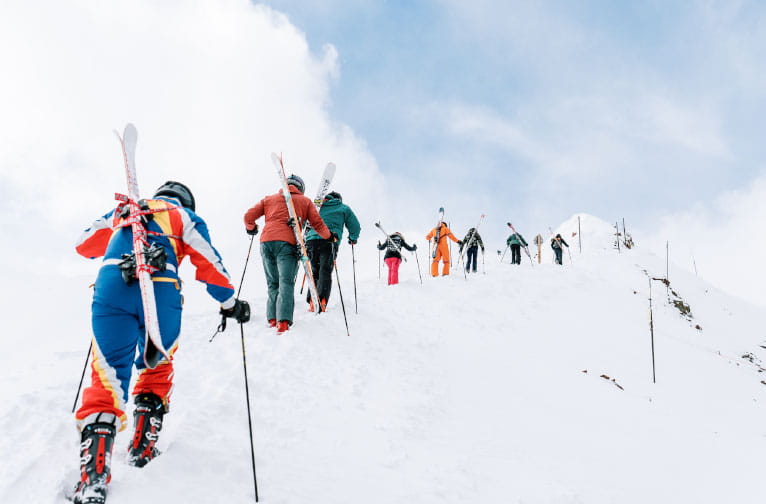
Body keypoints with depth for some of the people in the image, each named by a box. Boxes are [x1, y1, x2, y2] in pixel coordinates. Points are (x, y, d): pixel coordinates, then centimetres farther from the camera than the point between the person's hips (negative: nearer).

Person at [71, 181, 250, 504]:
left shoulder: (124, 211, 32)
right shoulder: (185, 216, 23)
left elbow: (84, 244, 36)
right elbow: (208, 262, 14)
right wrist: (230, 303, 24)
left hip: (111, 287, 2)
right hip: (161, 292, -1)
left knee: (108, 375, -1)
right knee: (157, 367, 23)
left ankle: (93, 476, -14)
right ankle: (143, 447, 21)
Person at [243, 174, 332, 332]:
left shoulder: (269, 199, 24)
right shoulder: (305, 201, 20)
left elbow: (249, 216, 18)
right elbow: (317, 224, 13)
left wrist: (251, 228, 38)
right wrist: (330, 236, 30)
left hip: (266, 242, 3)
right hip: (287, 243, -3)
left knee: (273, 283, 14)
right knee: (286, 283, -9)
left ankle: (272, 318, 5)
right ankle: (283, 321, -25)